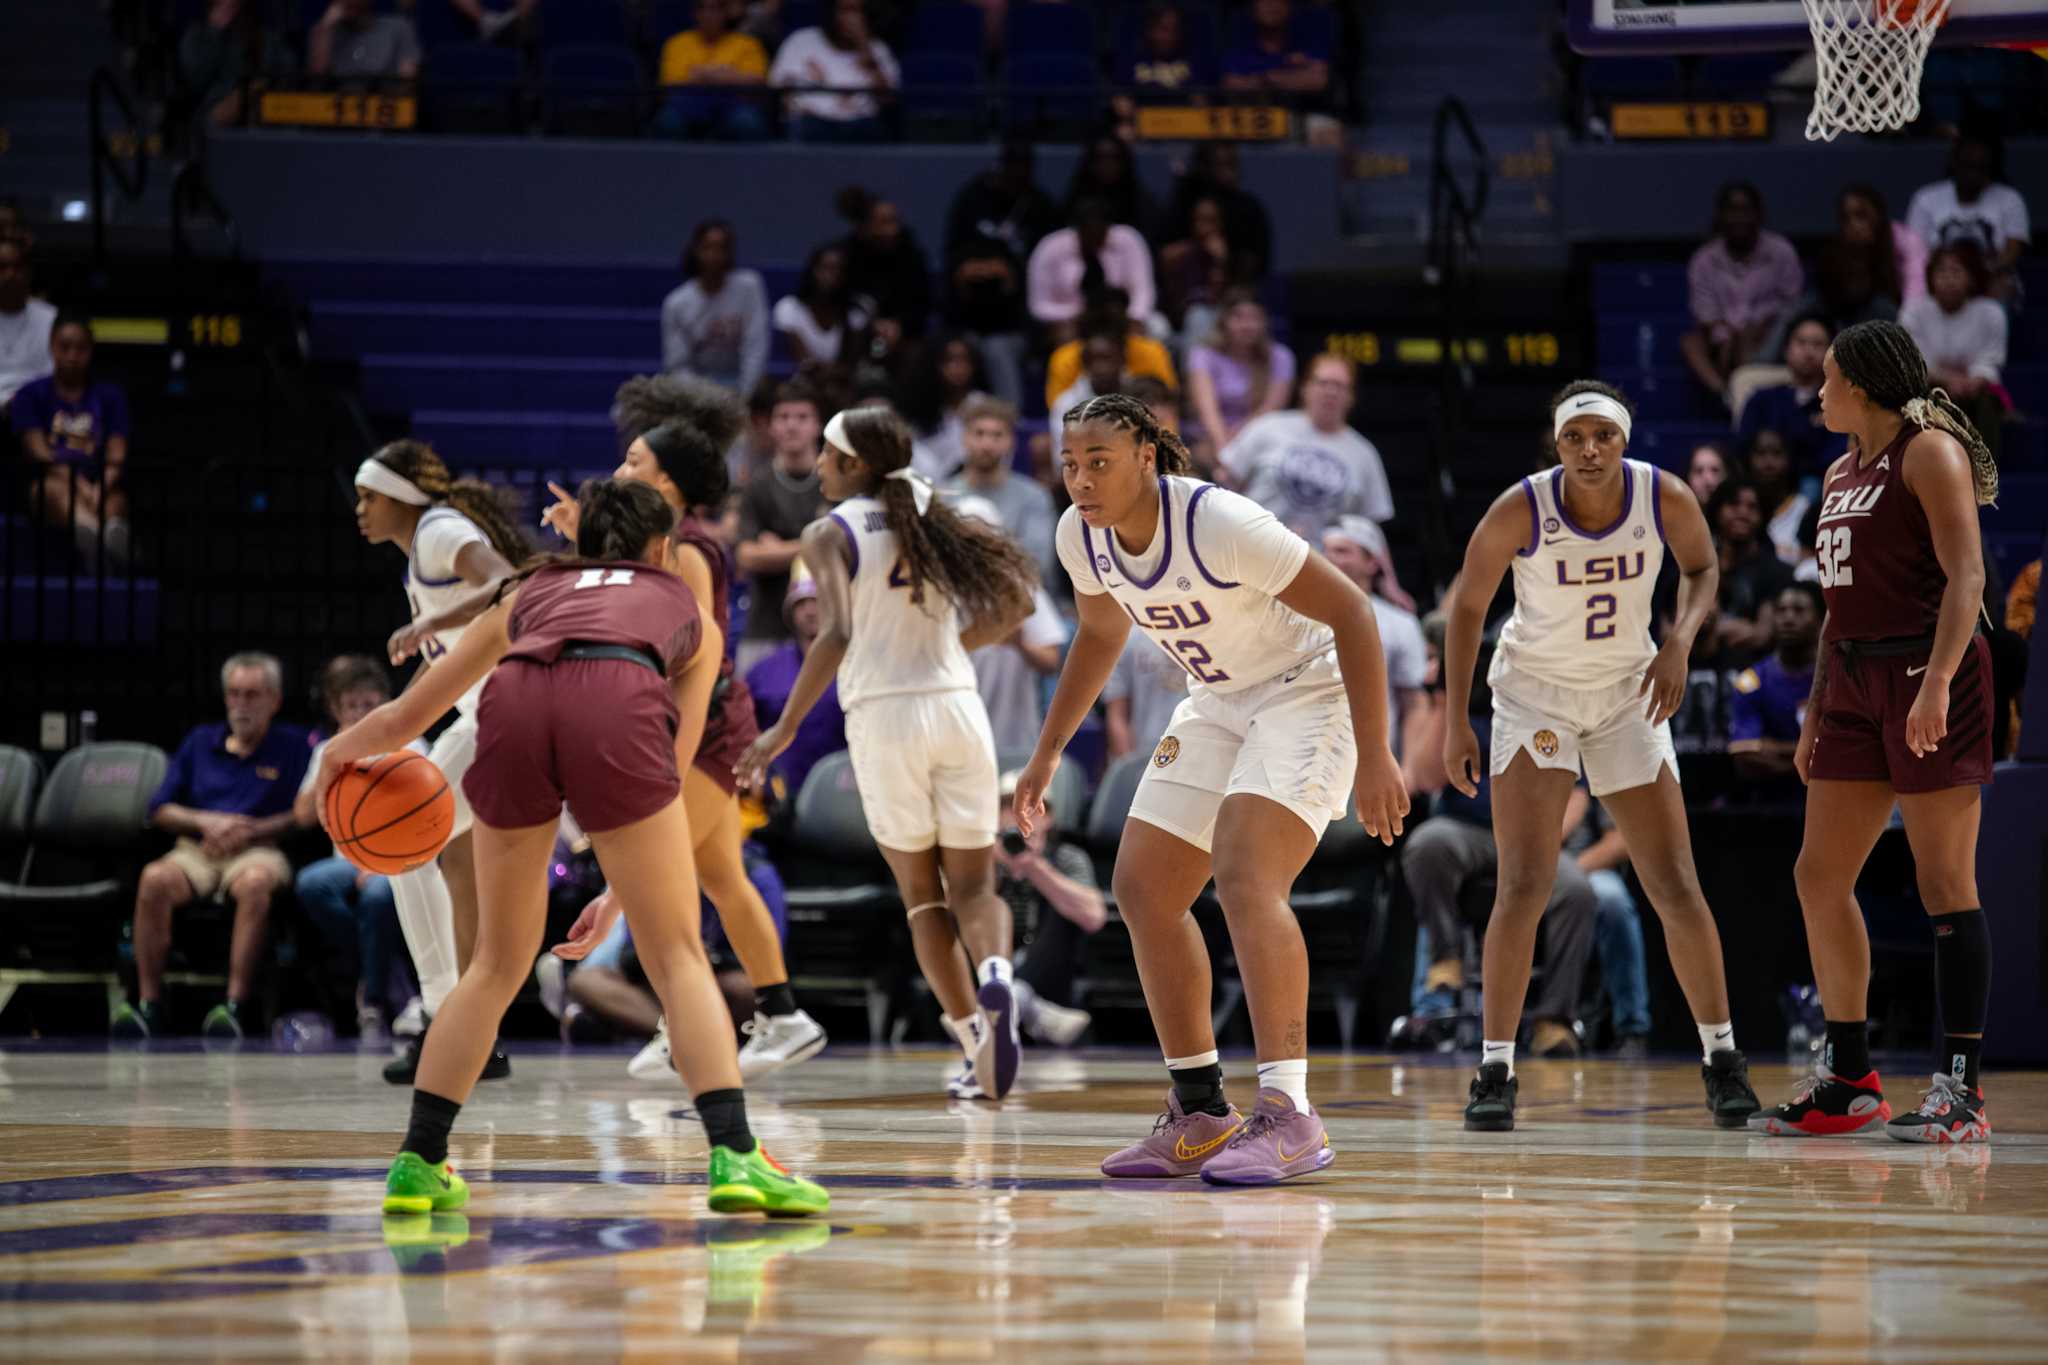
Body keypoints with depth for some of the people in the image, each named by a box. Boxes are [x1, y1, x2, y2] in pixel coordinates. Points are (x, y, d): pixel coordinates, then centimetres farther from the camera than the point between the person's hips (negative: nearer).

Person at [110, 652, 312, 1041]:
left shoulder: (293, 746, 10)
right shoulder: (200, 743, 21)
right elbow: (160, 811, 17)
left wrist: (253, 830, -9)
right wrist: (206, 822, -2)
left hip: (257, 850, -3)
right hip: (196, 849, 3)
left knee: (256, 882, -40)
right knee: (155, 879, -32)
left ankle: (236, 1005, -44)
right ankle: (148, 1003, -33)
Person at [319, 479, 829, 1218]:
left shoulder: (529, 593, 37)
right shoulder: (688, 612, 35)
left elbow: (404, 718, 39)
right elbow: (668, 774, 30)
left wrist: (341, 751, 59)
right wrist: (620, 896, 37)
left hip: (517, 702, 2)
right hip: (618, 705, -2)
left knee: (499, 961, 18)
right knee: (678, 956, 6)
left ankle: (418, 1162, 18)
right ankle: (734, 1155, -8)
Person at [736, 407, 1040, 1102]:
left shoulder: (832, 534, -4)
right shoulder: (935, 517, 10)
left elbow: (836, 635, -17)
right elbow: (1013, 600, 5)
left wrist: (785, 727, -14)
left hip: (883, 714, -3)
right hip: (956, 705, 3)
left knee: (921, 893, 11)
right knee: (973, 885, 10)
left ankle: (975, 1043, 0)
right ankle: (995, 976, -23)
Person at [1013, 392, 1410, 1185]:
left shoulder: (1219, 524, -28)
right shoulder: (1082, 536, -5)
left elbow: (1349, 611, -24)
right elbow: (1102, 633, 18)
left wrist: (1373, 754, -27)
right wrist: (1049, 751, 20)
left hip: (1306, 695, -9)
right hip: (1218, 704, 9)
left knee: (1243, 878, -27)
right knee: (1144, 891, 4)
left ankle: (1289, 1116, -30)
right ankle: (1200, 1116, 14)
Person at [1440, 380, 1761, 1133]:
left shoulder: (1666, 498, -16)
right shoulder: (1521, 511, -22)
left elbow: (1701, 567, 5)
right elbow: (1466, 605, -9)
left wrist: (1680, 641, -14)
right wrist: (1456, 723, -10)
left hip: (1627, 695, 2)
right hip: (1535, 695, -2)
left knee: (1676, 888, 1)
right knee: (1525, 885, -14)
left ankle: (1720, 1057, 16)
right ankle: (1495, 1070, -9)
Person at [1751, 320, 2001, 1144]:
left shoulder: (1929, 451, -7)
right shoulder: (1843, 472, 19)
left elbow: (1966, 575, -16)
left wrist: (1937, 683, -27)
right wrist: (1815, 714, 20)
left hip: (1926, 675, -9)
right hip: (1855, 681, 9)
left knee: (1945, 884, -7)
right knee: (1819, 879, 8)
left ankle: (1962, 1089, -6)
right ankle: (1847, 1081, 15)